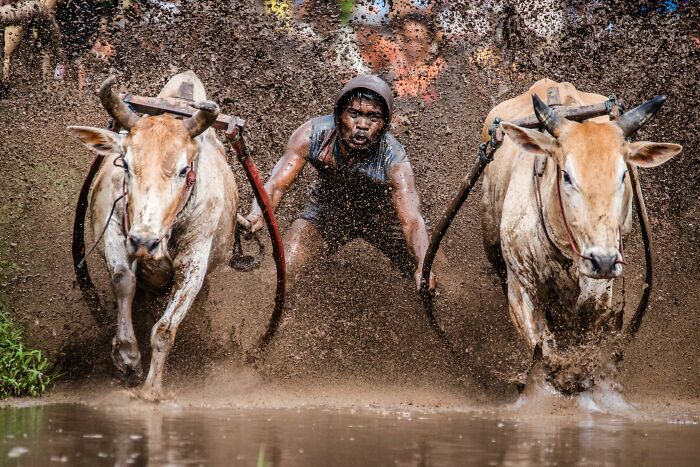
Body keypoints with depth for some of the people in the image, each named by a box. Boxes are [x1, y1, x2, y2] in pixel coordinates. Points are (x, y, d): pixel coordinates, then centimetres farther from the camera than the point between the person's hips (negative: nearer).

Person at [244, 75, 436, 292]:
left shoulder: (394, 162, -35)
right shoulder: (311, 135, -30)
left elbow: (412, 220, -41)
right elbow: (277, 184, -29)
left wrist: (423, 266, -60)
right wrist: (258, 214, -52)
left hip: (381, 215, -1)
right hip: (327, 209, 1)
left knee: (428, 284, -10)